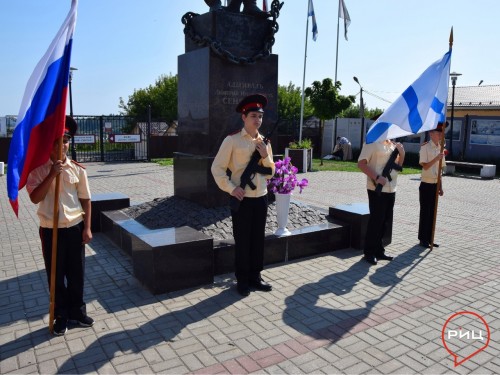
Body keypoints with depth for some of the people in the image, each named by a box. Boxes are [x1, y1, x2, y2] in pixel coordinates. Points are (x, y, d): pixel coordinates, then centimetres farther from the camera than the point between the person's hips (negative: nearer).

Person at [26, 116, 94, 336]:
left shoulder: (77, 169, 0)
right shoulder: (38, 169, -4)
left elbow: (85, 200, 4)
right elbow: (35, 198, -16)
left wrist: (87, 228, 0)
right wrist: (52, 174, -23)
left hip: (75, 228, 1)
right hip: (50, 230, -1)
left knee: (76, 273, 12)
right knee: (56, 275, 10)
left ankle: (77, 311, 31)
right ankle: (61, 315, 27)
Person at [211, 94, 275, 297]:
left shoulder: (265, 142, 9)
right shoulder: (232, 140, -8)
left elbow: (270, 173, 12)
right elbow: (217, 168, -7)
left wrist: (266, 156, -6)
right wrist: (231, 188, -16)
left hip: (261, 198, 5)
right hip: (241, 199, -5)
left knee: (258, 239, 13)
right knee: (242, 241, 5)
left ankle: (255, 277, 29)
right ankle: (242, 280, 21)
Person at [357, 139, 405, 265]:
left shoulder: (392, 144, 15)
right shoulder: (372, 142, -8)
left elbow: (398, 165, 21)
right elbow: (361, 163, -16)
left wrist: (402, 153, 2)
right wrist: (377, 177, -24)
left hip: (391, 189, 8)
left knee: (385, 221, 13)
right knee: (376, 221, -2)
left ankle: (379, 250, 26)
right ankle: (369, 252, 12)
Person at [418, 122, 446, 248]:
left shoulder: (440, 148, 10)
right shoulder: (425, 147, -9)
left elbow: (440, 169, 13)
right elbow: (425, 166, -14)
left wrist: (440, 186, 12)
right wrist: (436, 158, -25)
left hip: (435, 184, 6)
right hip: (426, 184, -6)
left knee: (432, 212, 11)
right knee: (425, 212, 0)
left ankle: (429, 238, 21)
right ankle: (423, 239, 11)